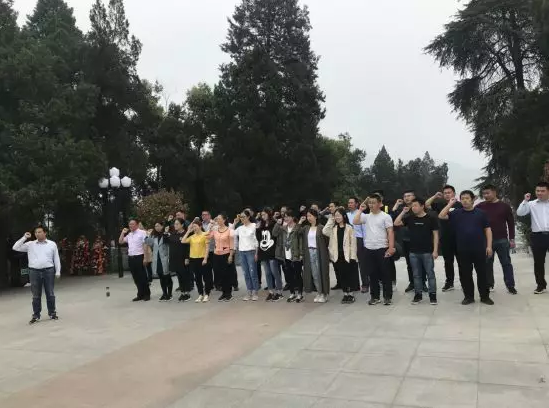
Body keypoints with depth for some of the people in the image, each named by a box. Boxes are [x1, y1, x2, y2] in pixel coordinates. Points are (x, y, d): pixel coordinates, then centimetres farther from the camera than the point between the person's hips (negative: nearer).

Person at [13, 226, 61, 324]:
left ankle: (52, 313, 18)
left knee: (50, 294, 6)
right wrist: (24, 238, -6)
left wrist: (58, 272, 4)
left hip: (48, 271, -1)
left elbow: (56, 259, 7)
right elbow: (15, 248, 1)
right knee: (36, 295, 6)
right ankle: (36, 315, 15)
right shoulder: (30, 244, 6)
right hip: (34, 272, 1)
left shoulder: (52, 244, 4)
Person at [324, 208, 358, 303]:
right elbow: (324, 231, -10)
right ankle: (345, 294, 18)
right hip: (337, 256, 4)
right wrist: (330, 220, -3)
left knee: (350, 276, 3)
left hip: (347, 256, -4)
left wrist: (353, 256, -11)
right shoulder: (333, 228, 9)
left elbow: (353, 243, -5)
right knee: (341, 276, 9)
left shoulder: (349, 228, -3)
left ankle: (351, 294, 13)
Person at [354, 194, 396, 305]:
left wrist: (391, 247, -14)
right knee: (373, 274, 10)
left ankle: (388, 297, 11)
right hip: (369, 249, 4)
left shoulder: (385, 216, -2)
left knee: (385, 274, 2)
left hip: (382, 249, -4)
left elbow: (390, 232, -6)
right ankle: (374, 297, 18)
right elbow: (355, 222, -5)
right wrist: (360, 210, -2)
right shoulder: (366, 216, 9)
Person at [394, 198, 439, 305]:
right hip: (413, 252, 4)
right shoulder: (409, 218, 6)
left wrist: (435, 250, -9)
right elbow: (396, 223, -1)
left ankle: (432, 295, 11)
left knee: (430, 274, 3)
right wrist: (403, 212, -5)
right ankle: (418, 294, 19)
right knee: (416, 275, 10)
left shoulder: (431, 218, -3)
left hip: (427, 252, -3)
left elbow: (435, 235, -3)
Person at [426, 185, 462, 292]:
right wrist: (435, 196, -9)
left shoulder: (459, 205, -3)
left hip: (458, 238, -3)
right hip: (445, 239, 3)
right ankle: (449, 282, 22)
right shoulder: (440, 204, 6)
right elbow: (426, 205, -1)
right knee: (448, 261, 12)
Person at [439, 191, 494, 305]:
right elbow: (441, 216, -7)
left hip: (479, 249, -1)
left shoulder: (480, 213, 3)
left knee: (482, 273, 5)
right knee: (465, 274, 6)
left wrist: (489, 246, -3)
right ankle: (468, 296, 18)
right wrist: (450, 204, -5)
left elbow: (487, 230, 4)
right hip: (462, 250, 1)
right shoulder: (456, 213, 5)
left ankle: (485, 296, 16)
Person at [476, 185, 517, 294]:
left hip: (502, 240, -1)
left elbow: (511, 223, 4)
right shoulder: (480, 206, 2)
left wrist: (512, 239, 0)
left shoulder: (505, 206, 1)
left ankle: (510, 286, 9)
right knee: (487, 264, 7)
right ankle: (489, 285, 17)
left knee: (506, 263, 3)